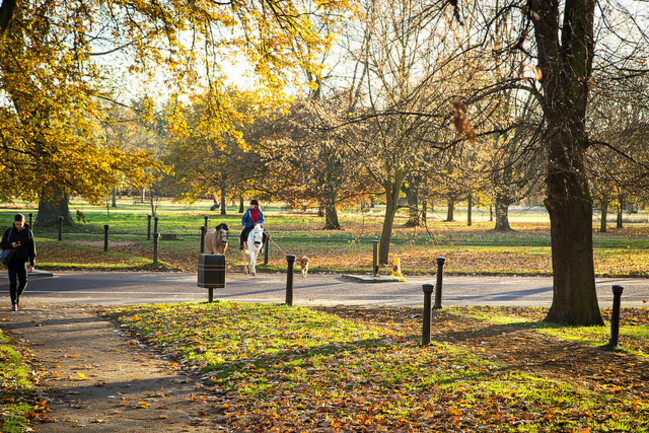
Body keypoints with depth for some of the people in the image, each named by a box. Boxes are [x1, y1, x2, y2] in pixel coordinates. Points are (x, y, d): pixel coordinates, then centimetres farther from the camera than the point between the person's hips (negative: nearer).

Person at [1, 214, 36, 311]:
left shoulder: (28, 233, 2)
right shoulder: (9, 231, 1)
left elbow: (32, 249, 4)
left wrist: (32, 264, -1)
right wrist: (11, 245, -18)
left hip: (22, 260, 1)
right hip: (11, 260, 0)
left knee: (23, 281, -5)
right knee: (13, 281, -6)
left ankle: (18, 295, 26)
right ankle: (14, 304, 1)